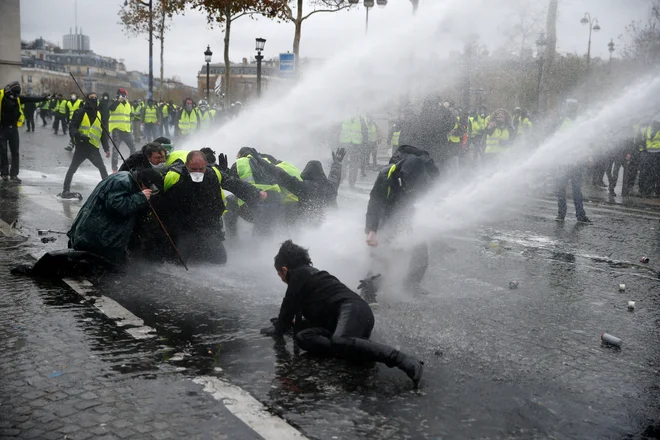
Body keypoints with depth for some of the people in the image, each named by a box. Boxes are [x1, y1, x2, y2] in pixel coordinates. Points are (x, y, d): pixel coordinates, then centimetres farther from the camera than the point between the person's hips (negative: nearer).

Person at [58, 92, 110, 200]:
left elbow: (102, 133, 17)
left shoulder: (99, 115, 12)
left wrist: (106, 148, 13)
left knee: (102, 168, 4)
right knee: (72, 168, 2)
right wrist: (79, 136, -29)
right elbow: (72, 128, -10)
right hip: (81, 146, -5)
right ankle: (65, 191, 7)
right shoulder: (80, 112, -5)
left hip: (93, 147, 5)